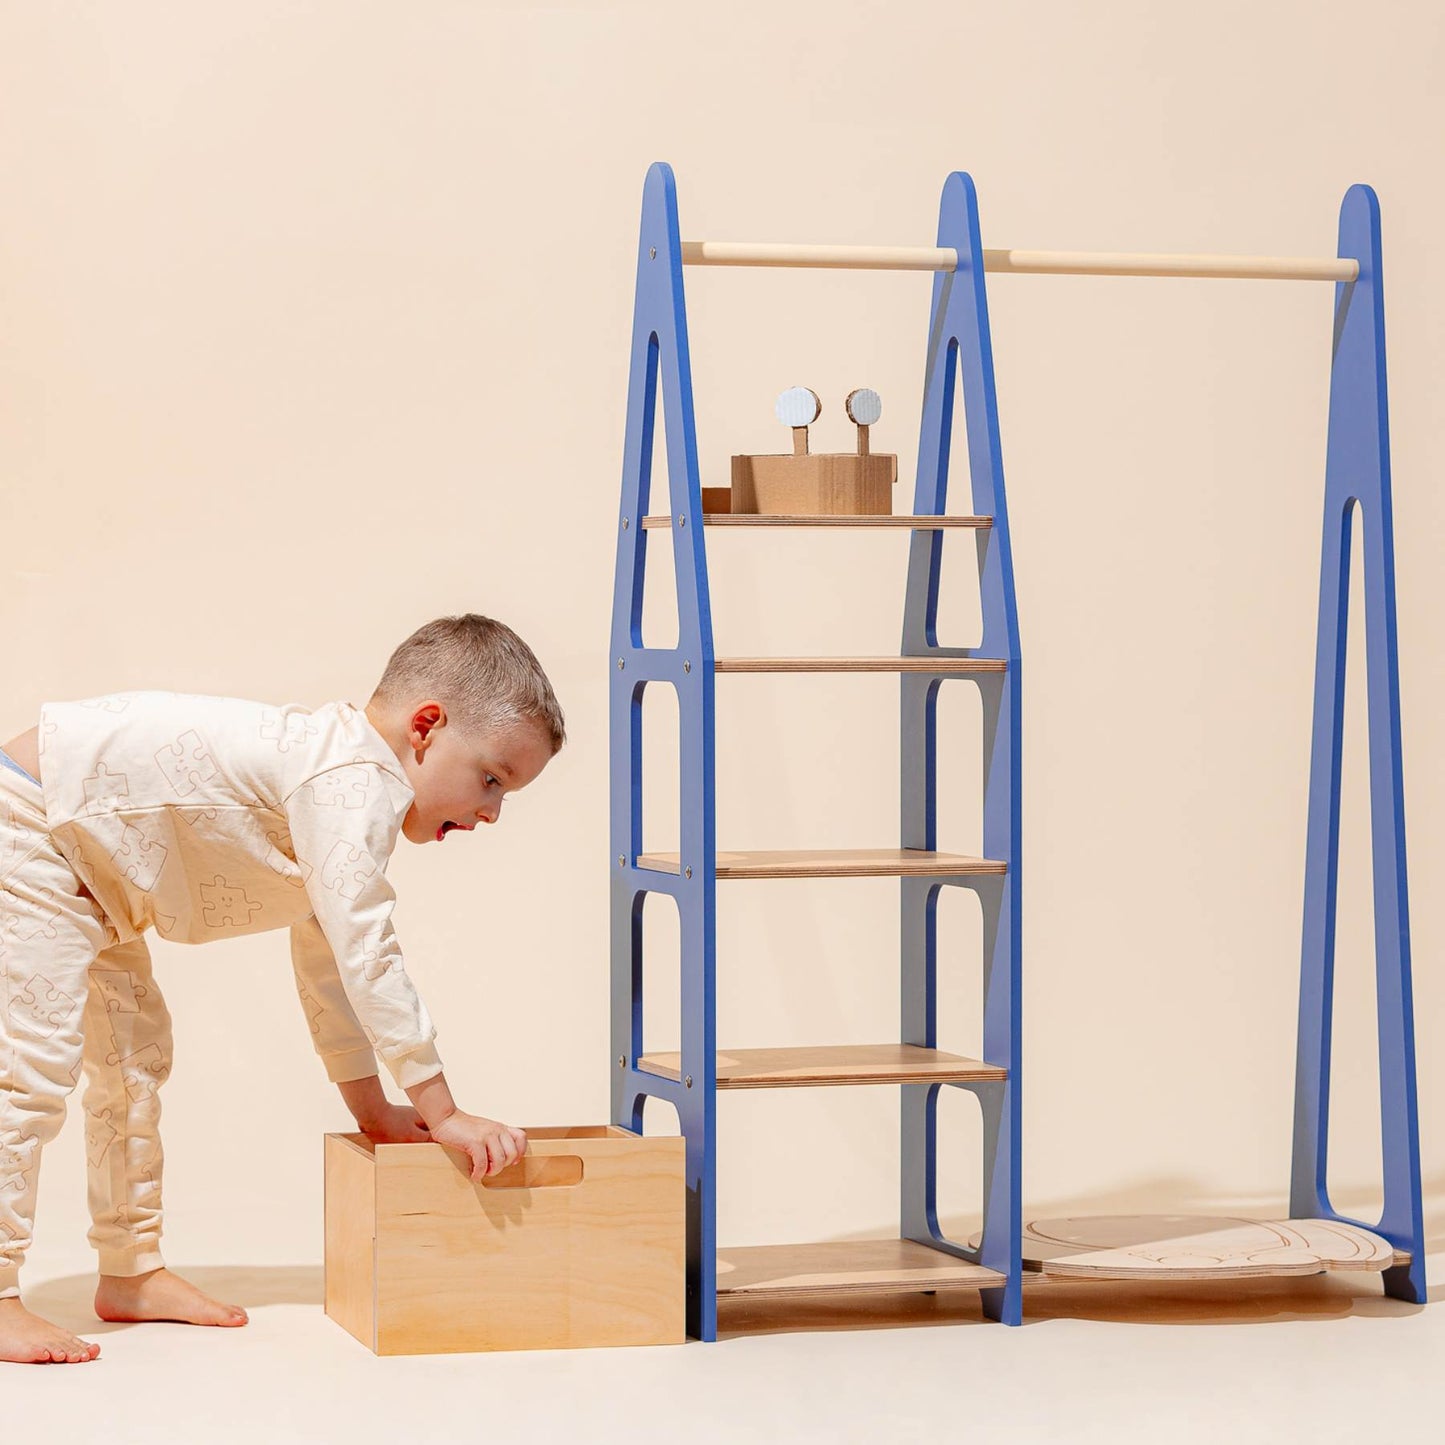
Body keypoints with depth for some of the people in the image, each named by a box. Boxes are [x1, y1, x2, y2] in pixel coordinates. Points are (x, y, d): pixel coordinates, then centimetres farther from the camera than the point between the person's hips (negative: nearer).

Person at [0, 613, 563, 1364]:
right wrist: (442, 1112, -23)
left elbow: (327, 955, 17)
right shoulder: (353, 783, -24)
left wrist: (369, 1104, 17)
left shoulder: (342, 778, 9)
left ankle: (131, 1271, 25)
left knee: (132, 1049, 16)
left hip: (78, 846, 11)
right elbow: (366, 953, -29)